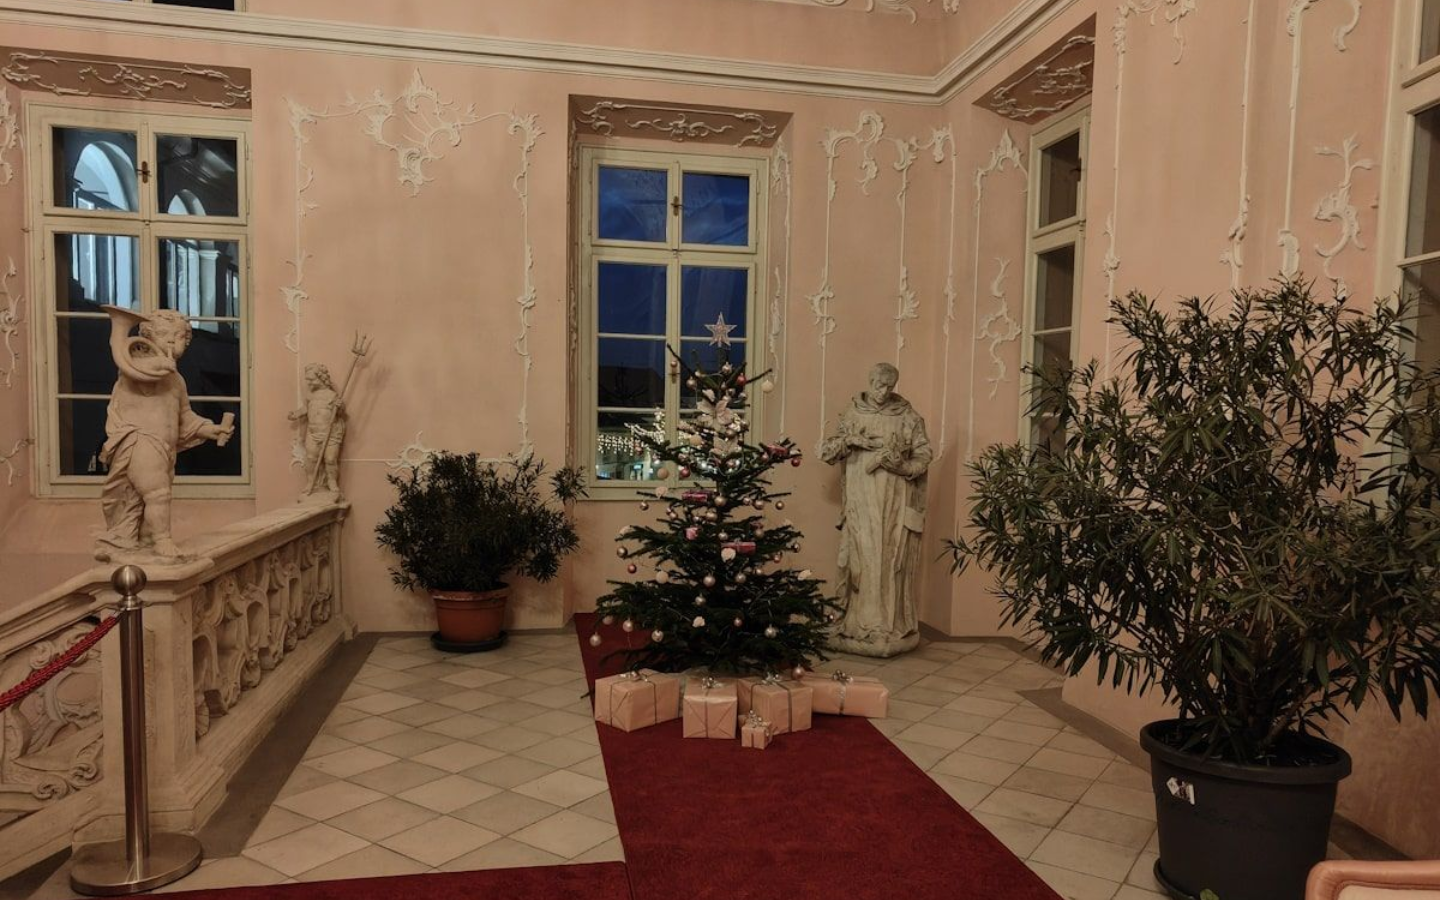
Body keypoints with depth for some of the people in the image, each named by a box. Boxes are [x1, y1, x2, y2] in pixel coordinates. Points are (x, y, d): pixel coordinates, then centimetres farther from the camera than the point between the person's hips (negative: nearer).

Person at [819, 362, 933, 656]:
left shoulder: (907, 416, 4)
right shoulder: (851, 414, 9)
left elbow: (925, 454, 2)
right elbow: (825, 450, 8)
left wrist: (902, 465, -16)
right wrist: (847, 440, -10)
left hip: (896, 503, -1)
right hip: (861, 502, 1)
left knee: (893, 563, -2)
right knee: (861, 563, -1)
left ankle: (893, 630, 4)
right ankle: (860, 628, 5)